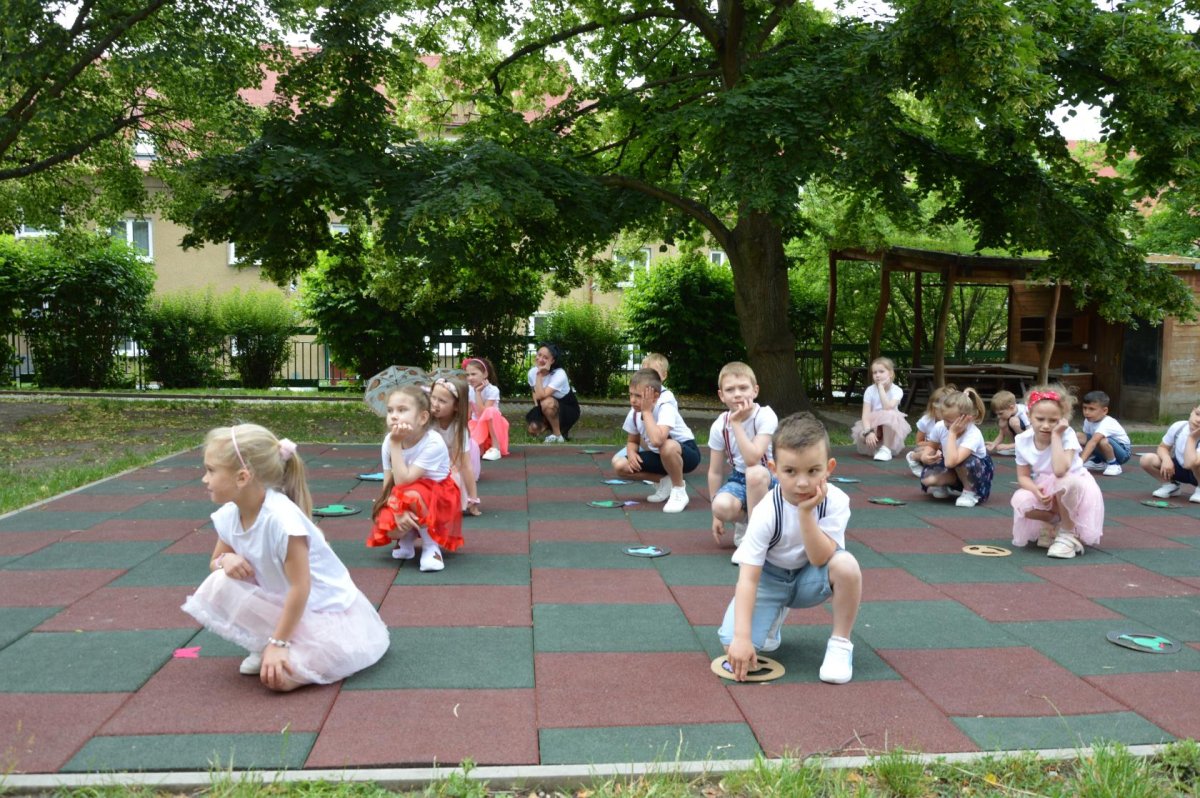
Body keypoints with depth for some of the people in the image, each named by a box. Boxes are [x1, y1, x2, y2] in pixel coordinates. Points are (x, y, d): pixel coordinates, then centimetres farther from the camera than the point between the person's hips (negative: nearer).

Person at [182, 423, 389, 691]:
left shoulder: (282, 517, -30)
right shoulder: (228, 516, -6)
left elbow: (300, 587, -26)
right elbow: (216, 561, 10)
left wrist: (279, 643, -21)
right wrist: (225, 560, -15)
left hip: (326, 608, -7)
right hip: (282, 602, 7)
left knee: (278, 676, -25)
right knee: (220, 584, -15)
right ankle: (263, 645, 5)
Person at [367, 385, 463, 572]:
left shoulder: (433, 443, -29)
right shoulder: (388, 441, -13)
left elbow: (403, 481, -33)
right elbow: (388, 484, -9)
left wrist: (396, 445, -33)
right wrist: (398, 511, -27)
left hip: (437, 500, -4)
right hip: (406, 501, 4)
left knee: (411, 495, -36)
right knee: (390, 526, -25)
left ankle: (431, 545, -10)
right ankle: (407, 537, 14)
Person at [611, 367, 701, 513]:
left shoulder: (665, 408, -29)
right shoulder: (634, 413, -8)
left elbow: (657, 440, -46)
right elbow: (633, 441, 9)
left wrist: (646, 411, -35)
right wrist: (632, 452, -15)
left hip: (686, 452, -7)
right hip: (659, 455, 7)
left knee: (667, 447, -42)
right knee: (620, 466, -10)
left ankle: (679, 491, -15)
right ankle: (665, 482, 7)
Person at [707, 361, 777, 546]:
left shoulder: (766, 416, -20)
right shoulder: (719, 426, -8)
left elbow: (752, 459, -32)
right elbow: (715, 471, -1)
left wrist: (736, 423, -29)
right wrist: (717, 515, 0)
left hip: (769, 479, -2)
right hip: (739, 480, 3)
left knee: (754, 473, -39)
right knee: (722, 506, -32)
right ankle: (743, 522, 5)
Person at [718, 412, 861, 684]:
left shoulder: (835, 501, -22)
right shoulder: (766, 513, -27)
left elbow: (820, 559, -28)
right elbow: (748, 577, -27)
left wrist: (806, 512, -39)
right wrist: (742, 637, -35)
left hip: (809, 579, 1)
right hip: (769, 578, -1)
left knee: (846, 565, -33)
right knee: (734, 645, -20)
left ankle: (840, 643, -8)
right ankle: (777, 615, 15)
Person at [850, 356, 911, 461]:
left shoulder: (896, 390, -15)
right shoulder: (870, 390, -10)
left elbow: (888, 408, -34)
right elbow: (866, 415, -18)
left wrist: (881, 387, -29)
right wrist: (868, 432, -36)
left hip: (890, 427, -2)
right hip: (873, 425, 2)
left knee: (889, 415, -37)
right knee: (862, 436, -32)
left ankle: (886, 449, -22)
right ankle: (878, 446, 4)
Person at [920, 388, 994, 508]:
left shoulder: (973, 435, -34)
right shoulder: (940, 427, -17)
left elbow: (950, 462, -48)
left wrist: (952, 433, -42)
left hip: (978, 472, -4)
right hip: (953, 470, 5)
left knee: (962, 460, -39)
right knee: (927, 477, -27)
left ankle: (970, 492, -11)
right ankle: (943, 487, 10)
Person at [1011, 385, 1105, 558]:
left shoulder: (1067, 435, -23)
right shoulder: (1023, 441, -11)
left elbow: (1060, 470, -40)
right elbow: (1023, 476, -4)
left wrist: (1056, 435, -34)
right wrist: (1035, 490, -27)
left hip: (1074, 486, -3)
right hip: (1044, 492, 4)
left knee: (1064, 482, -41)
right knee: (1020, 500, -31)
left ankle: (1069, 535, -14)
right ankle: (1053, 525, 4)